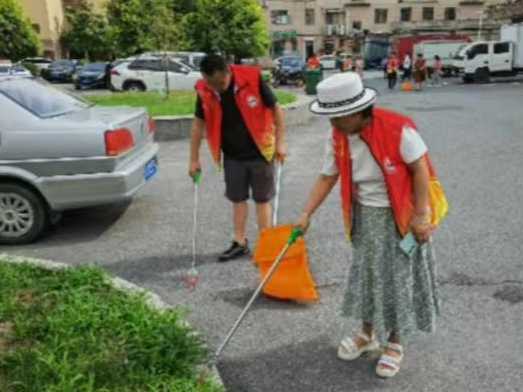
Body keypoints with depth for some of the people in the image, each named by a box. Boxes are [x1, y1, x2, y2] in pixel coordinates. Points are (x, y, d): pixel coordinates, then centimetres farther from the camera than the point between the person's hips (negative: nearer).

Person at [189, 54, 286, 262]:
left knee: (262, 199, 6)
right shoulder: (204, 91, -11)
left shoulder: (252, 78, -21)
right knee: (237, 199, 12)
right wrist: (194, 158, 2)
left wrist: (279, 142, -9)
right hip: (232, 155, 3)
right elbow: (199, 123, 1)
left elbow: (275, 108, -10)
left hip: (259, 151, -3)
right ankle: (240, 243, 24)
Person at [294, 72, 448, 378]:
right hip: (365, 215, 5)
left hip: (399, 214, -5)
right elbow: (327, 177, 0)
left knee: (399, 276, 5)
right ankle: (369, 333, 35)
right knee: (366, 272, 15)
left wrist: (420, 216, -18)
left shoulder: (397, 128, -25)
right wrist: (307, 214, -5)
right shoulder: (337, 138, -7)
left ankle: (395, 342, 25)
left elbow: (420, 169, -18)